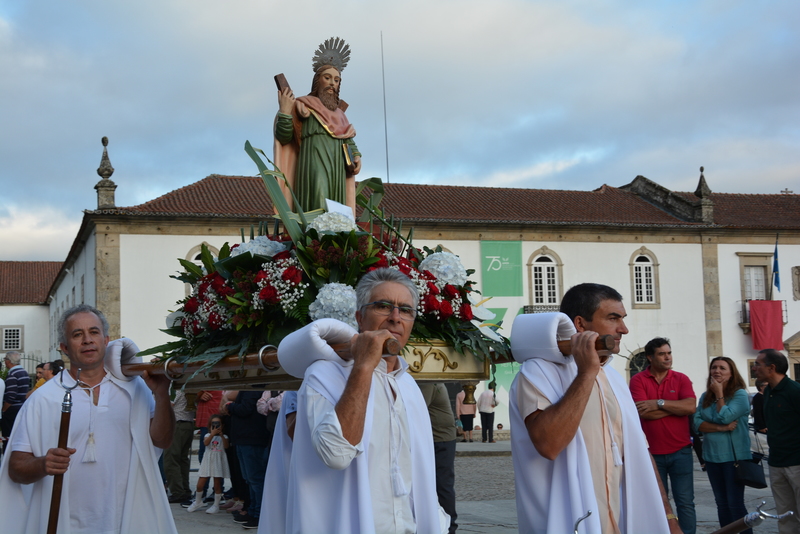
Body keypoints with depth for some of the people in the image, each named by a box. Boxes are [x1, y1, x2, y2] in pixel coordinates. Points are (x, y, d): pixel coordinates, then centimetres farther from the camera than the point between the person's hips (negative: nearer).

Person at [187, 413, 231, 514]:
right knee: (200, 485, 1)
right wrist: (213, 433, -22)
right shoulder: (208, 435, 8)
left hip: (219, 461, -1)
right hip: (208, 460, 1)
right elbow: (206, 443, -14)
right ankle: (197, 502, 23)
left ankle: (216, 505, 10)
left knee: (217, 485, -1)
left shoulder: (224, 436, 8)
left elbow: (226, 446, -11)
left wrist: (221, 435, -18)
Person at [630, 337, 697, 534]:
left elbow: (691, 407, -11)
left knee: (685, 502, 1)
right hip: (651, 453, -1)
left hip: (680, 451, 1)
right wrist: (677, 407, -10)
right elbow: (643, 412, -15)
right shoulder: (638, 380, -2)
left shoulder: (681, 379, 4)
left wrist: (659, 403, -15)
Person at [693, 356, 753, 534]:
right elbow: (697, 422, -2)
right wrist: (720, 428, -15)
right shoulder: (705, 397, 9)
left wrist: (719, 393, -9)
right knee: (722, 503, 11)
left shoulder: (740, 395, -7)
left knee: (735, 503, -7)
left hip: (734, 456, -6)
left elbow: (725, 417, -19)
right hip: (712, 457, 6)